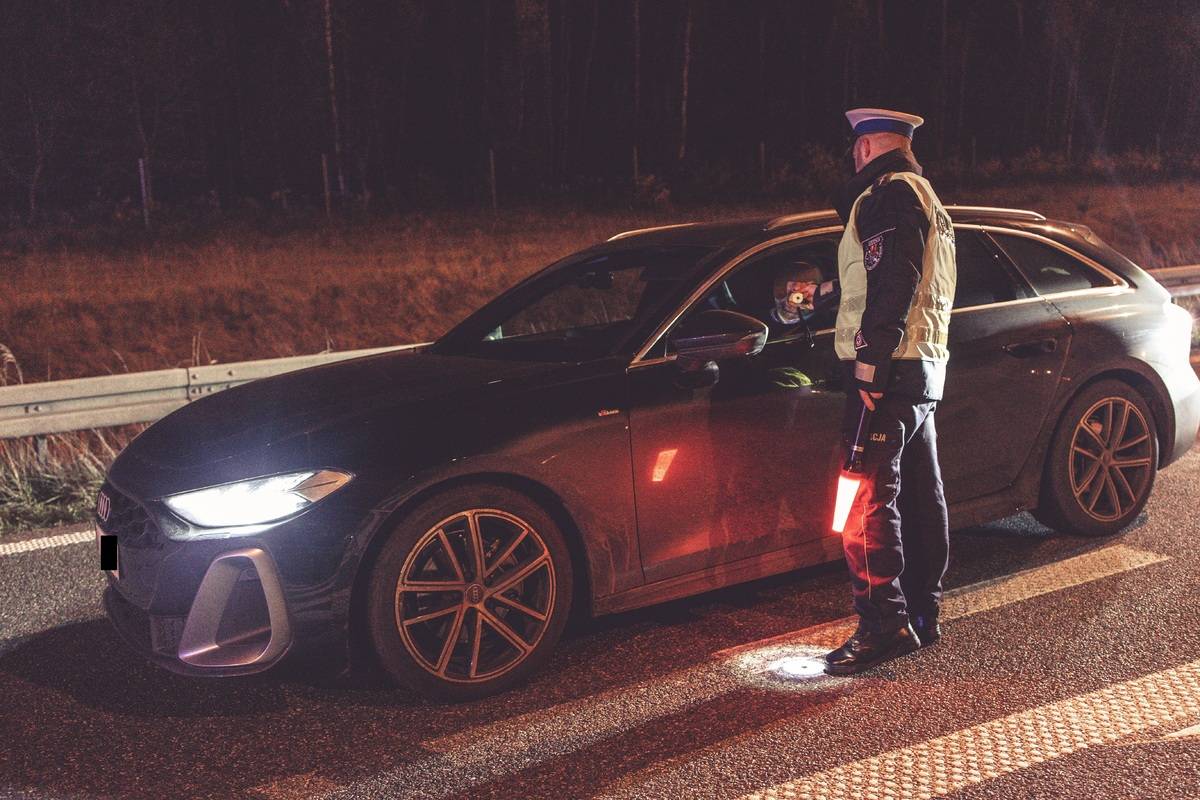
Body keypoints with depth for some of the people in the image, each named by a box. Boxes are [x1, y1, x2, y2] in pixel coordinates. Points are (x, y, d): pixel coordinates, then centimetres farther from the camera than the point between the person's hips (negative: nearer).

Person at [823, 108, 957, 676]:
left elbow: (890, 286, -21)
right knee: (920, 498, 13)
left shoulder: (888, 194, -9)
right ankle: (922, 616, 22)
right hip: (925, 371, 11)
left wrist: (871, 367, -24)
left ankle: (885, 626, -9)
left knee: (868, 503, -10)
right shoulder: (927, 200, 24)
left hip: (887, 373, -11)